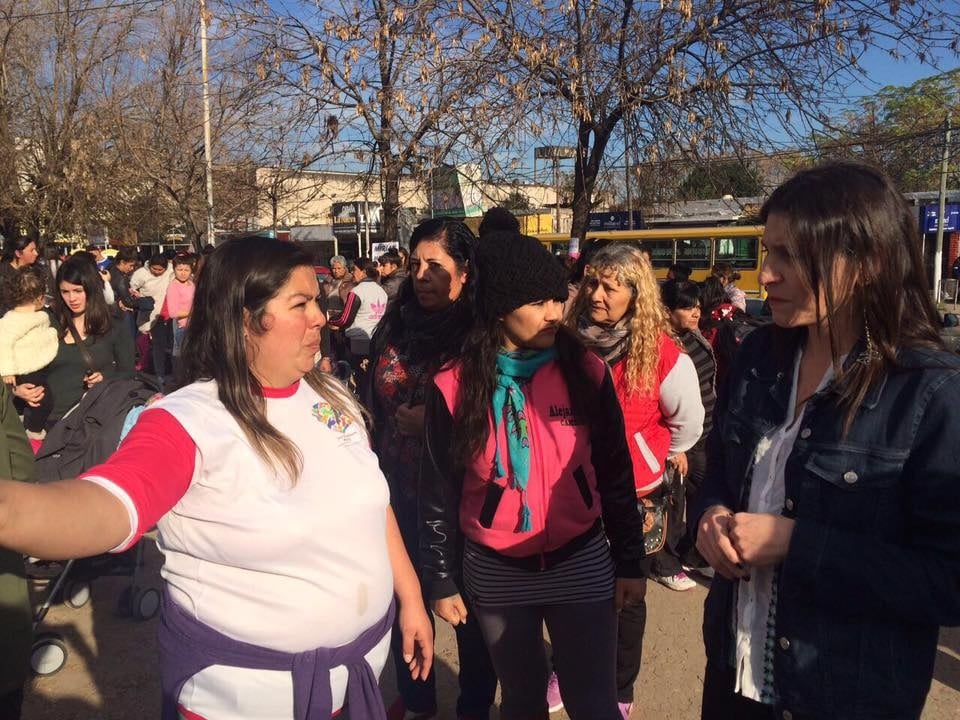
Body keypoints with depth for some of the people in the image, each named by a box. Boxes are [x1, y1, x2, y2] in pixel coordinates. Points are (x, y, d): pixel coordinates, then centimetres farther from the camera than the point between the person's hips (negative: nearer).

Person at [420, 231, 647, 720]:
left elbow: (615, 474, 1)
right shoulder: (454, 386, -9)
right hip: (494, 575, 0)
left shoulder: (586, 372, -6)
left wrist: (630, 561, 3)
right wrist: (441, 579, 2)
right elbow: (438, 492, -2)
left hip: (581, 564, 0)